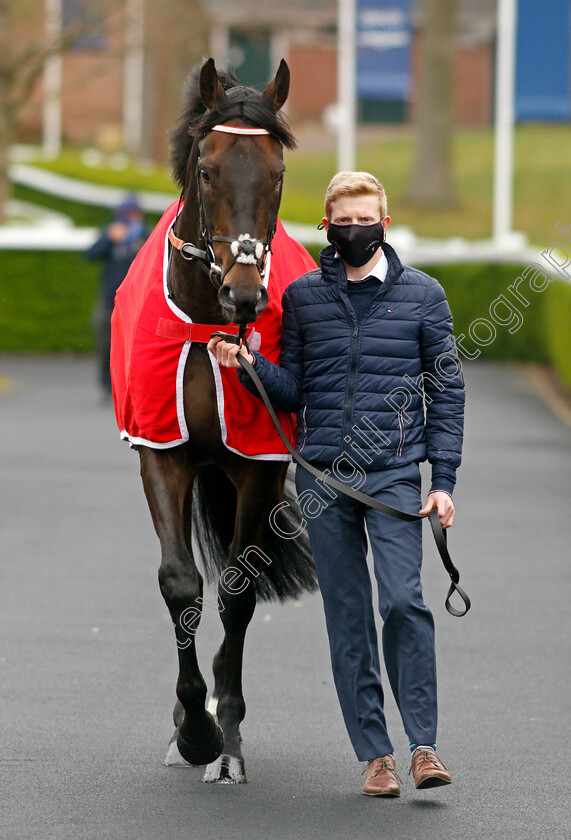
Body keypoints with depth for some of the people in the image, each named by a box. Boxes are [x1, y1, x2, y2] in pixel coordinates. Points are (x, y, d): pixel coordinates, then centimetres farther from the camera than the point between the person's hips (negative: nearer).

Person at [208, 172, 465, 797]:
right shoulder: (303, 295, 10)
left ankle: (423, 743, -9)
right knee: (347, 616, 3)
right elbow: (293, 392, 12)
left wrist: (443, 480, -1)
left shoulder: (421, 295, 5)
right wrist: (246, 365, -8)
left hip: (393, 474, -2)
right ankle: (375, 754, 9)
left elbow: (446, 392, 6)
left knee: (402, 599, -17)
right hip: (322, 475, 2)